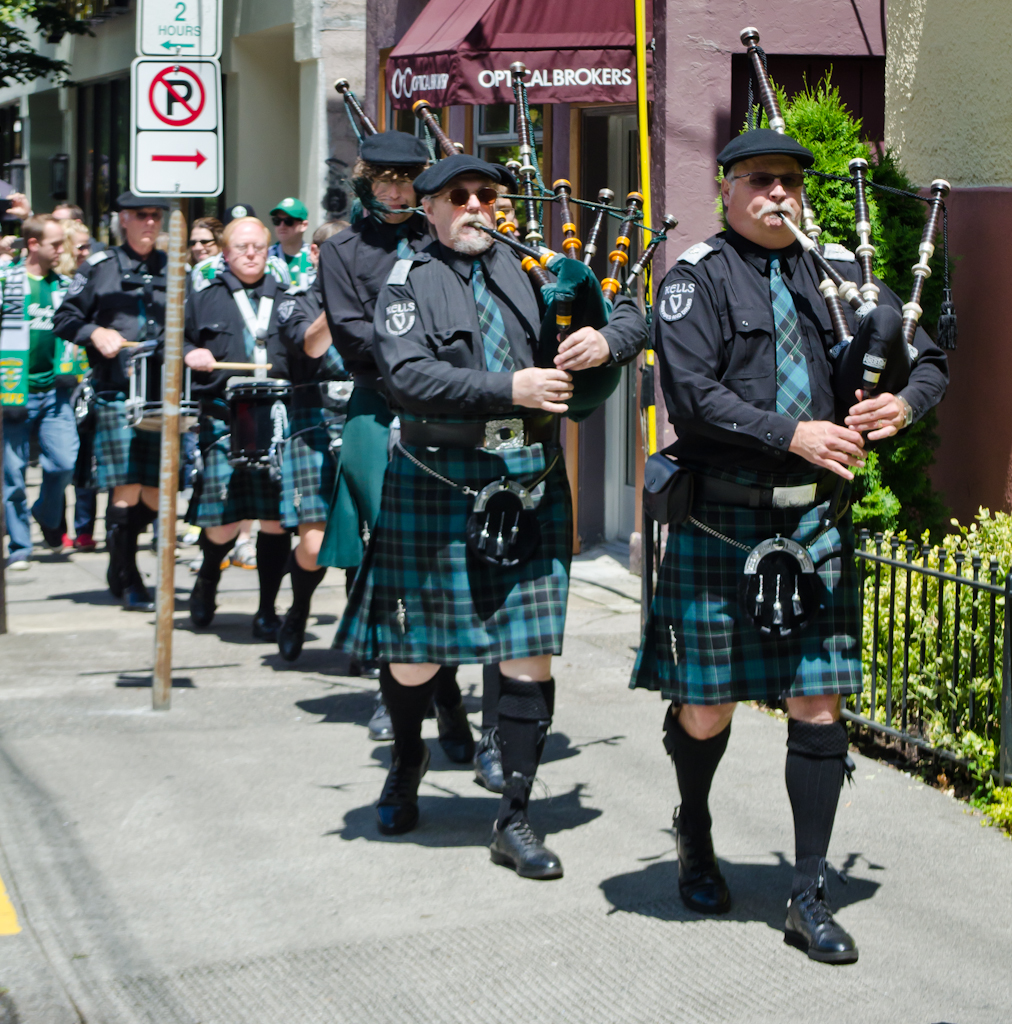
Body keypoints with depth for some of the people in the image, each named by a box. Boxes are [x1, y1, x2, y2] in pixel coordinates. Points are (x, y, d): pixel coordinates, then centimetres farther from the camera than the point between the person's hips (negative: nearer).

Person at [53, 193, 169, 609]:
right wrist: (95, 334, -9)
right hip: (116, 393, -3)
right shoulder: (99, 267, 5)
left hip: (163, 395, 4)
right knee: (127, 490, -7)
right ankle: (128, 581, 5)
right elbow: (64, 319, 8)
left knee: (154, 495, 4)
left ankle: (118, 566, 26)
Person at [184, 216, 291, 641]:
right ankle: (208, 579, 26)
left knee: (276, 518, -4)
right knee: (222, 524, -7)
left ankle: (267, 611, 9)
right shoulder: (203, 301, 14)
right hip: (223, 424, -1)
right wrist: (188, 355, -2)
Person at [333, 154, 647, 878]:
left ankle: (515, 820, 9)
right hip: (438, 486, -2)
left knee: (530, 654, -1)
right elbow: (410, 376, -16)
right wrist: (510, 388, -20)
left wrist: (607, 341, -8)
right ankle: (408, 760, 39)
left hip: (532, 486, 2)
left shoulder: (533, 269, 9)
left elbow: (635, 317, 15)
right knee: (414, 653, 7)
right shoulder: (409, 283, 0)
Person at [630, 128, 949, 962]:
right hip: (720, 525, -3)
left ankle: (810, 894, 10)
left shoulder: (838, 274, 10)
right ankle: (695, 834, 37)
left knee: (819, 704, 1)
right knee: (708, 706, 6)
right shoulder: (698, 278, -3)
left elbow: (928, 359, 15)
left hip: (816, 524, 3)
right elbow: (692, 394, -15)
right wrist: (794, 435, -20)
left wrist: (904, 404, -7)